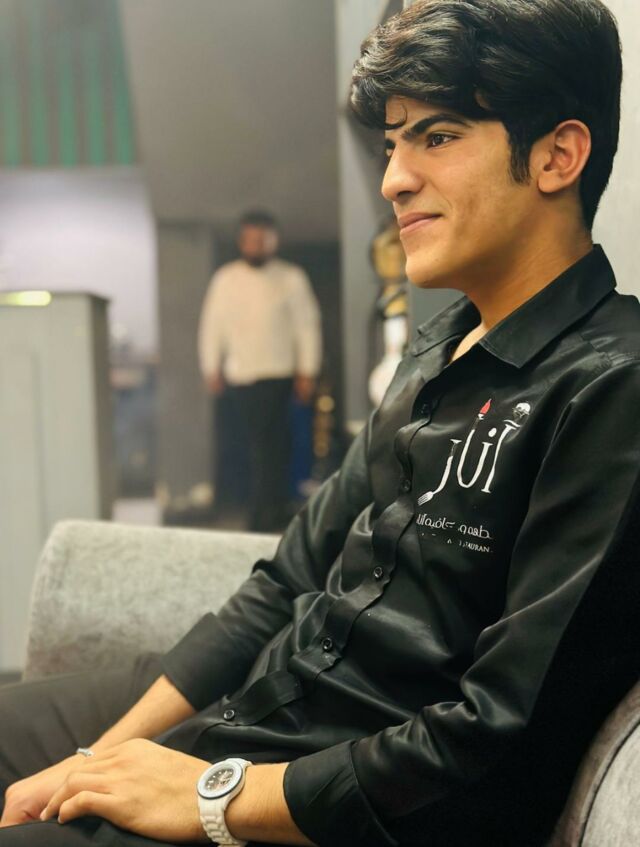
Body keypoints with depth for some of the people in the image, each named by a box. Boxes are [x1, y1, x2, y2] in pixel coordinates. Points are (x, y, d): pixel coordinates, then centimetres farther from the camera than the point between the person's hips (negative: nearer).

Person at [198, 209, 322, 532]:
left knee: (267, 448, -7)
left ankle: (262, 518, 0)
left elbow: (307, 326, 3)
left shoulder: (291, 278, 2)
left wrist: (307, 372, 0)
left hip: (278, 375, -2)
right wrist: (211, 369, 9)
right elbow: (212, 325, 10)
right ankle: (273, 514, 25)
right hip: (238, 377, 2)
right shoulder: (226, 279, 7)